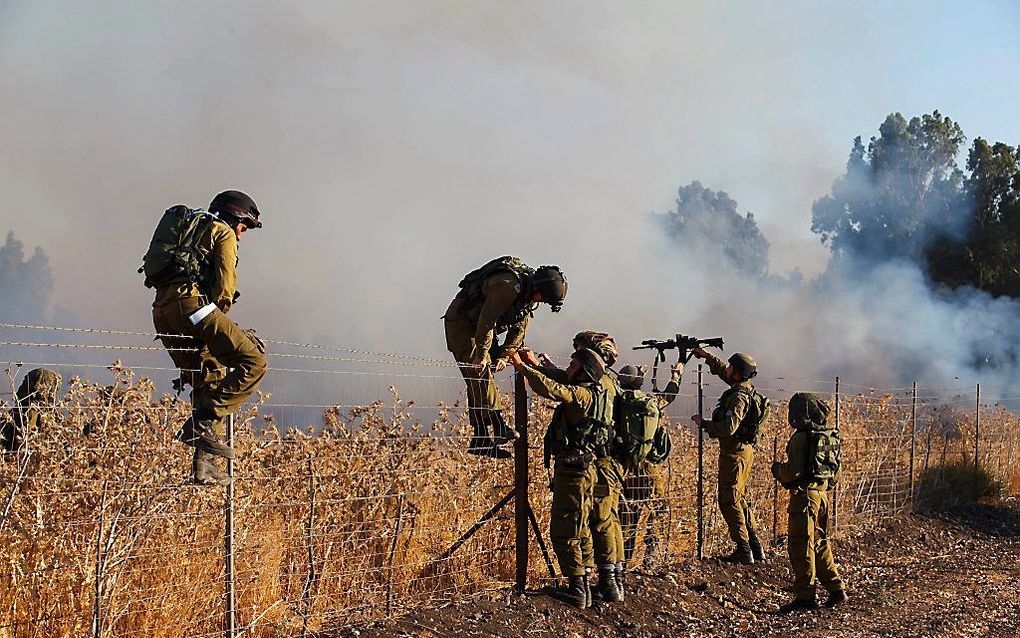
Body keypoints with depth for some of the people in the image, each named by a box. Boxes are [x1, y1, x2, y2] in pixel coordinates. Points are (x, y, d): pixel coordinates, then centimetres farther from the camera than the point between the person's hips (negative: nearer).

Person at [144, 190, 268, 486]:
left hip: (161, 310, 9)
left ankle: (204, 466, 13)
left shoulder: (188, 227, 35)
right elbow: (225, 284, -3)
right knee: (253, 362, -11)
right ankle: (203, 422, -20)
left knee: (209, 383, 16)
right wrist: (217, 320, 12)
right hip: (189, 301, -9)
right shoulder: (224, 233, 10)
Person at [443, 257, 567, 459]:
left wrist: (505, 356, -3)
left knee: (483, 380, 5)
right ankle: (497, 428, -23)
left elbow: (519, 328, 6)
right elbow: (486, 321, -30)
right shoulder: (509, 285, -30)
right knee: (481, 375, -19)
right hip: (461, 323, -9)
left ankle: (480, 441, 5)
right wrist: (482, 356, -27)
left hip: (482, 327, 9)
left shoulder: (529, 292, 0)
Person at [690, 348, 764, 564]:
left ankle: (743, 550, -5)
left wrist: (703, 424, -18)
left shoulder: (739, 397, -22)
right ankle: (755, 547, 21)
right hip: (745, 450, 10)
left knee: (729, 502, -4)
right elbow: (722, 370, 25)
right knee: (740, 499, 18)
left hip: (734, 453, -10)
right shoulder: (745, 387, 7)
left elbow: (729, 427, -29)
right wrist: (707, 356, 21)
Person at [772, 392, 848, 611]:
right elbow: (835, 473, 16)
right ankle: (836, 589, 17)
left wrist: (778, 469, 1)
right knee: (820, 543, 17)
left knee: (801, 545, -4)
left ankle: (805, 595, -4)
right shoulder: (829, 437, 11)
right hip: (823, 493, 8)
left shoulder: (801, 437, -14)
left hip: (804, 493, -8)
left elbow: (794, 471, -17)